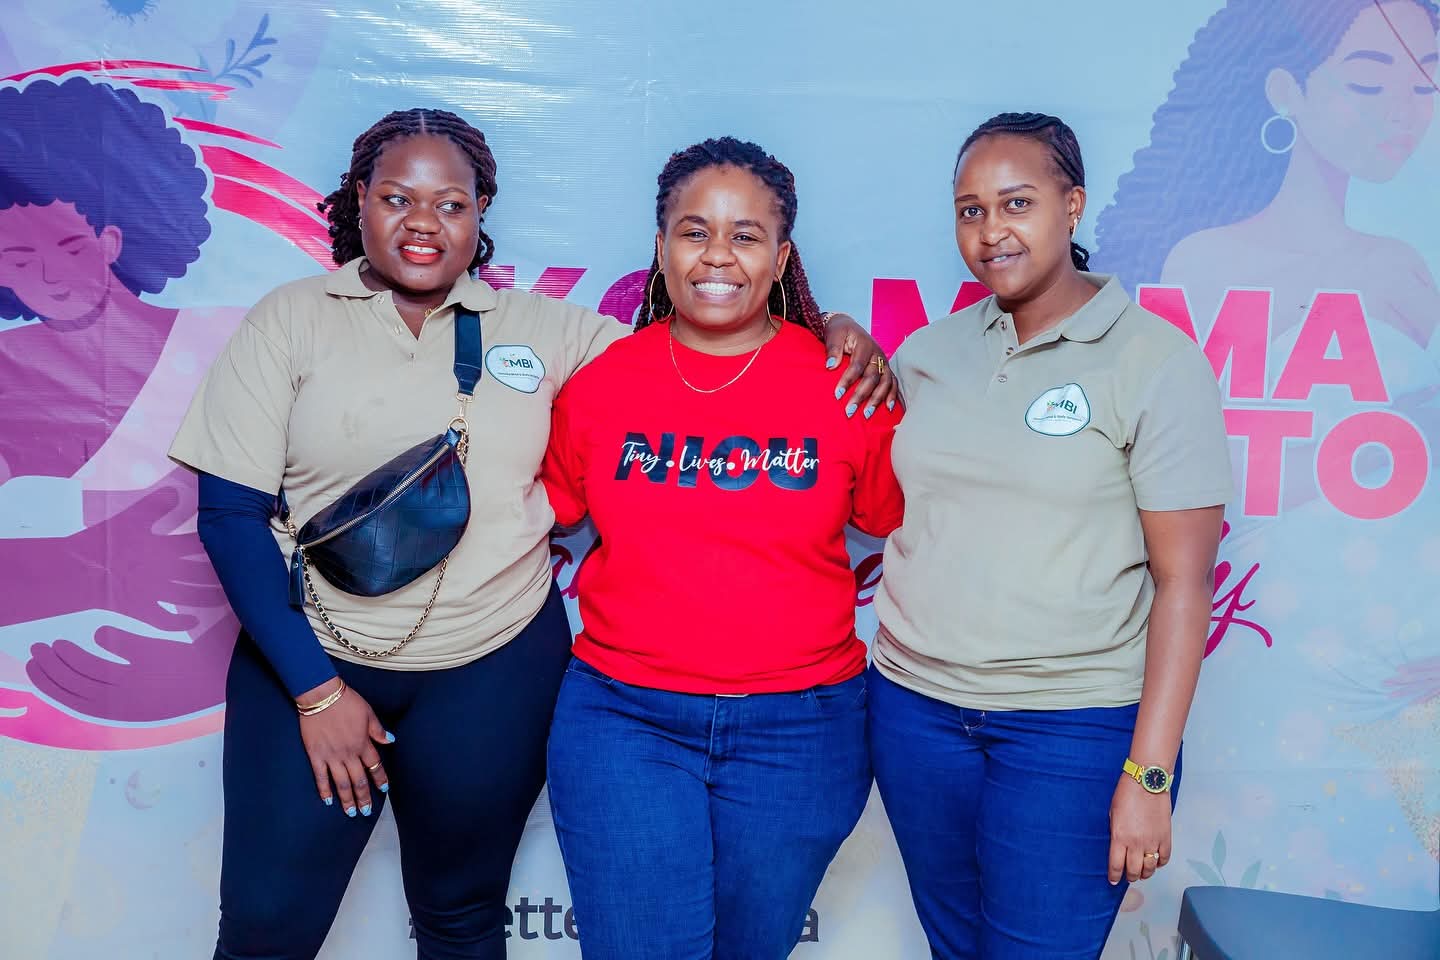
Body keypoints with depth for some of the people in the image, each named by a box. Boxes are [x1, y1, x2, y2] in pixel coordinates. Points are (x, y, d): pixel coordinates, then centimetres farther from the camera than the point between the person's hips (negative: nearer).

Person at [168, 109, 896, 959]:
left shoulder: (544, 331, 2)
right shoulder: (292, 320, -2)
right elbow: (232, 514, -5)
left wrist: (834, 337, -11)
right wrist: (314, 688, -9)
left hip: (496, 669, 1)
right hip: (309, 657, -1)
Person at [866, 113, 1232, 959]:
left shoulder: (1156, 361, -7)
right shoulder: (927, 354, 6)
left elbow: (1183, 581, -9)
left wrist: (1149, 774, -13)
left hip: (1077, 727, -4)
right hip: (917, 703, 5)